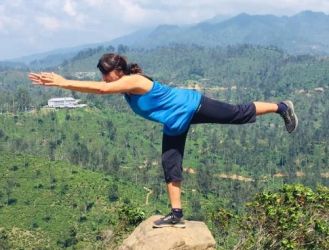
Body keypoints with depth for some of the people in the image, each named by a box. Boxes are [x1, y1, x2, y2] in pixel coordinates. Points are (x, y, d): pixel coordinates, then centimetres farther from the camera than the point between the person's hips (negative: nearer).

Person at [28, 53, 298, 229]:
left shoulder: (134, 81, -34)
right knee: (170, 164, 5)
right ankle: (177, 214, 9)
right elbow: (99, 88, 2)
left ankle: (281, 107, 28)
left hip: (192, 106, -9)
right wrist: (62, 82, -10)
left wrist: (64, 82, -45)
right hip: (175, 122, 9)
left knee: (240, 114, 4)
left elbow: (101, 89, -45)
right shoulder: (126, 85, -4)